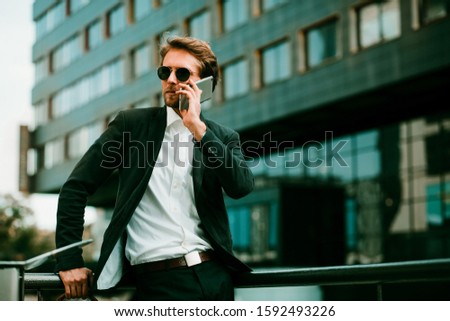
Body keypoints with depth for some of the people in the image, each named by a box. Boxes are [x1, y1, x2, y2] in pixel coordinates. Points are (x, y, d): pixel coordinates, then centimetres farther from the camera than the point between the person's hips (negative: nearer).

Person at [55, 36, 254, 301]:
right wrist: (69, 260, -3)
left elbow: (242, 187, -9)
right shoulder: (132, 123, 5)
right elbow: (76, 187, 3)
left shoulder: (224, 137, 10)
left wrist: (198, 128, -11)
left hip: (215, 276, 3)